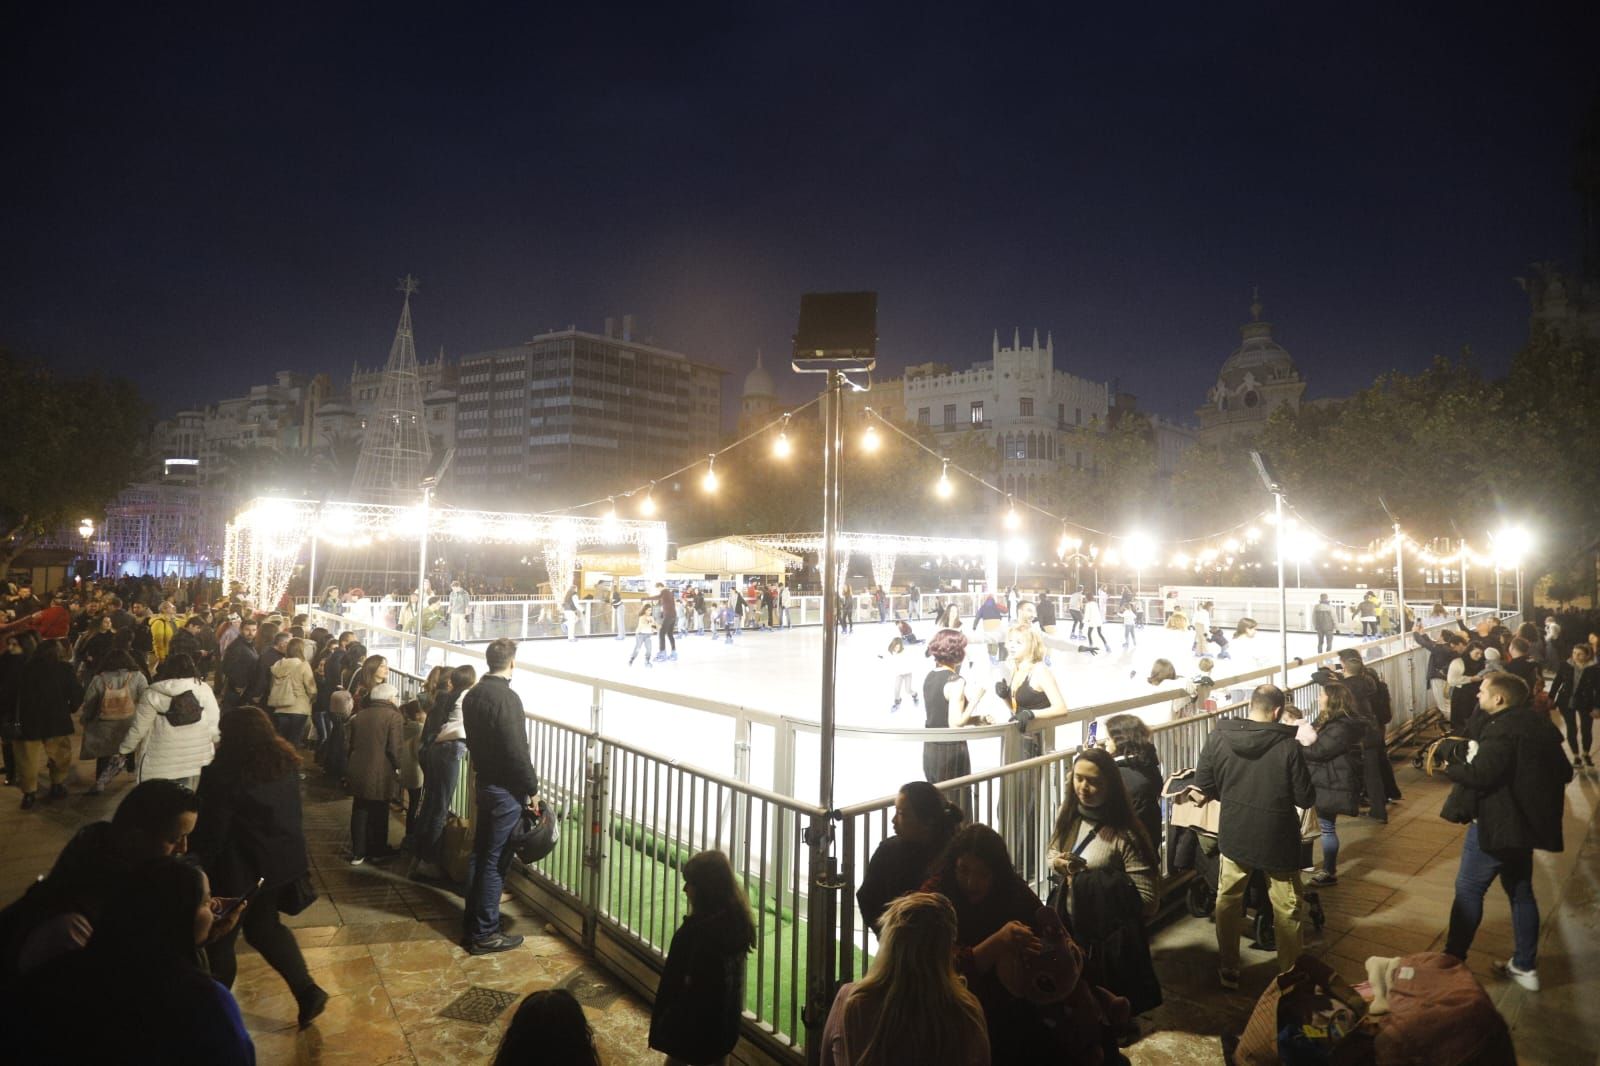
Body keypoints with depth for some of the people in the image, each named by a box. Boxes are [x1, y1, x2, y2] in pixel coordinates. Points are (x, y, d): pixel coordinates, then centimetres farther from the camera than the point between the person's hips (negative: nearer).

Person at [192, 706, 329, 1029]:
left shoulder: (222, 774, -19)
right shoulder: (287, 764, -1)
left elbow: (210, 832, -16)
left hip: (240, 869, -6)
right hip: (281, 862, 6)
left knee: (219, 937, 14)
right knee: (265, 927, 22)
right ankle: (307, 991, 16)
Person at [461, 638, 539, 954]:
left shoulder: (472, 695, 6)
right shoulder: (507, 698, -22)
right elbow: (517, 752, -22)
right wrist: (533, 788, -11)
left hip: (484, 782, 9)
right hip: (506, 790, -9)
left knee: (481, 855, 18)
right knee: (495, 861, 1)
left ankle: (472, 923, 30)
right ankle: (484, 934, 10)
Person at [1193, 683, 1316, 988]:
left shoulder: (1218, 737, -11)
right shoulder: (1288, 745, -18)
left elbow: (1203, 786, -4)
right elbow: (1306, 798, -11)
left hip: (1234, 835, 2)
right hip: (1277, 838, -2)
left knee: (1227, 901, 19)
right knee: (1287, 909, 17)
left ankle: (1228, 971, 30)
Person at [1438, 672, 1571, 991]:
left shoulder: (1503, 730, -22)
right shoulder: (1537, 724, 7)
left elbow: (1479, 774, -30)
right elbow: (1563, 772, 15)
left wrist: (1451, 768, -12)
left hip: (1494, 824, -9)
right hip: (1524, 822, 9)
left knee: (1468, 890, 1)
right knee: (1521, 892, 18)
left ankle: (1452, 960, 9)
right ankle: (1525, 966, 28)